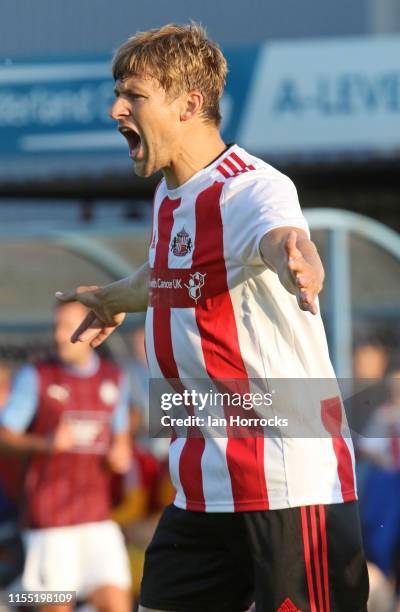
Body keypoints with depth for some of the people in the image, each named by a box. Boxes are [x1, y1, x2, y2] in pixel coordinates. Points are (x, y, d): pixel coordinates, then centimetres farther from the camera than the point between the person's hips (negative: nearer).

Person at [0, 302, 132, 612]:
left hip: (97, 516, 3)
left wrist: (121, 454, 0)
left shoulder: (114, 379, 10)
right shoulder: (35, 377, -2)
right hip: (49, 517, -3)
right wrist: (46, 443, -20)